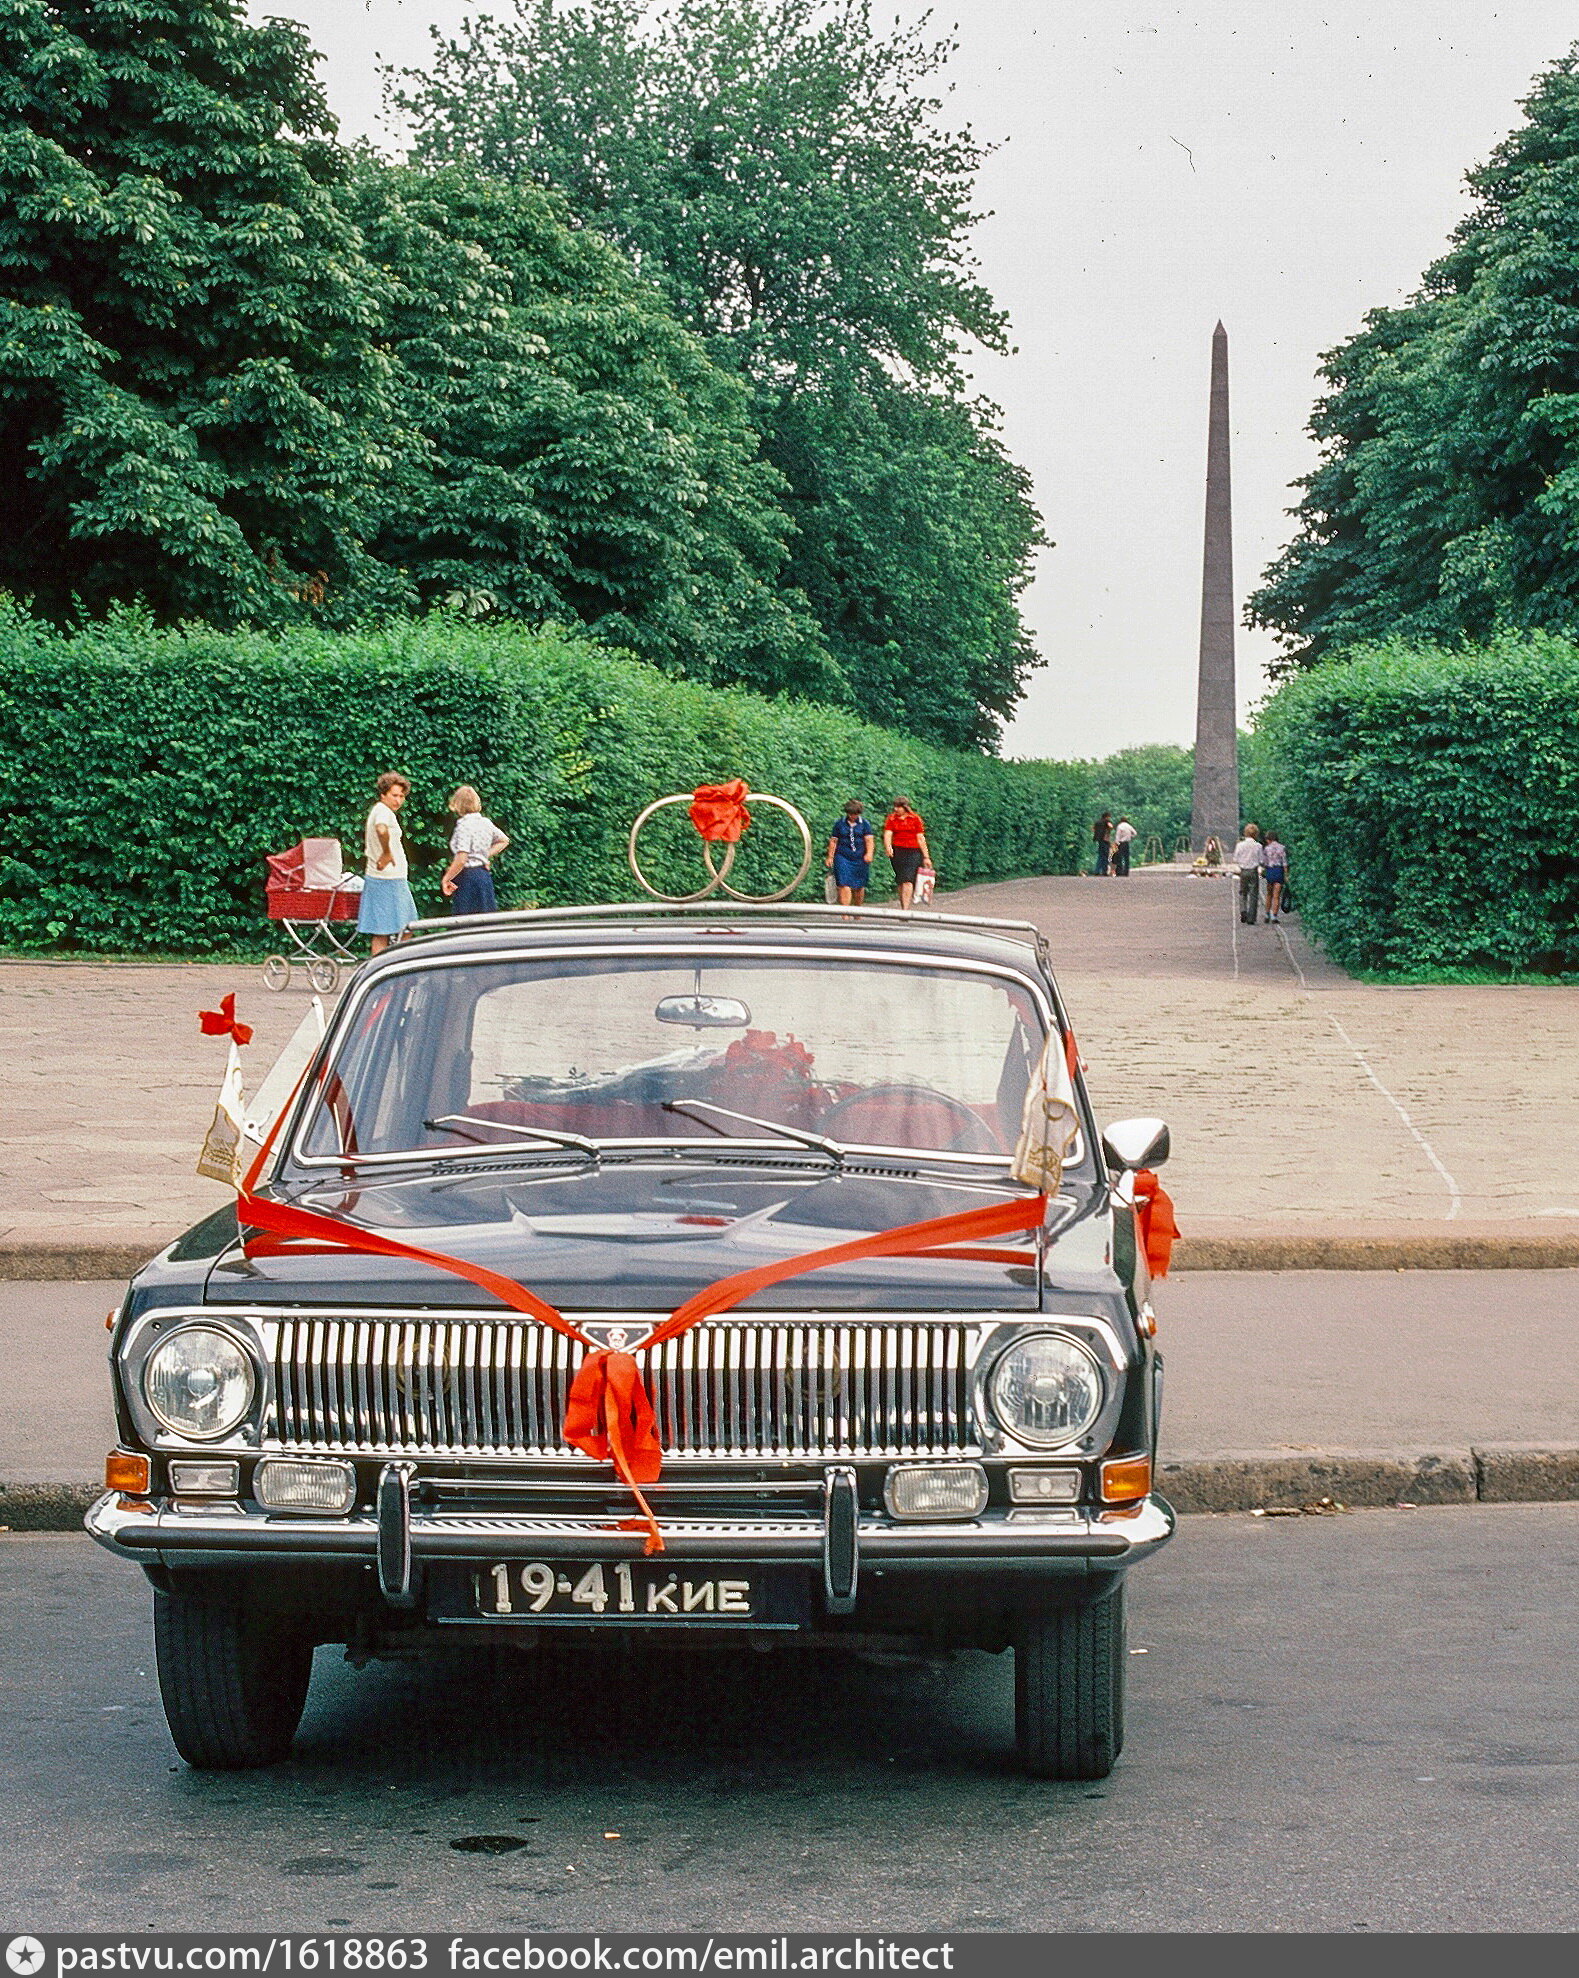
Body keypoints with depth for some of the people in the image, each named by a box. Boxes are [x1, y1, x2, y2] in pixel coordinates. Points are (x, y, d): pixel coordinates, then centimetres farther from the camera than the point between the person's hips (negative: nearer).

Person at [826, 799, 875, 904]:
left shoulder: (864, 824, 6)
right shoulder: (840, 824, 7)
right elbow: (833, 841, 10)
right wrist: (830, 857, 6)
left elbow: (869, 840, -3)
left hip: (860, 859, 1)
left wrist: (869, 853, -20)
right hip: (843, 858, -1)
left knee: (859, 887, 8)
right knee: (844, 886, -12)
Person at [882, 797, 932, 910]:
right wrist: (888, 847, -25)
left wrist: (926, 856, 4)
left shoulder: (915, 819, 3)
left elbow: (921, 838, 4)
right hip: (897, 852, 3)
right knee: (900, 881, 9)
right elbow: (887, 834, -4)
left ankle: (906, 908, -23)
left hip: (913, 852, -3)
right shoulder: (891, 819, 8)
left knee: (908, 880, -16)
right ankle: (902, 906, 21)